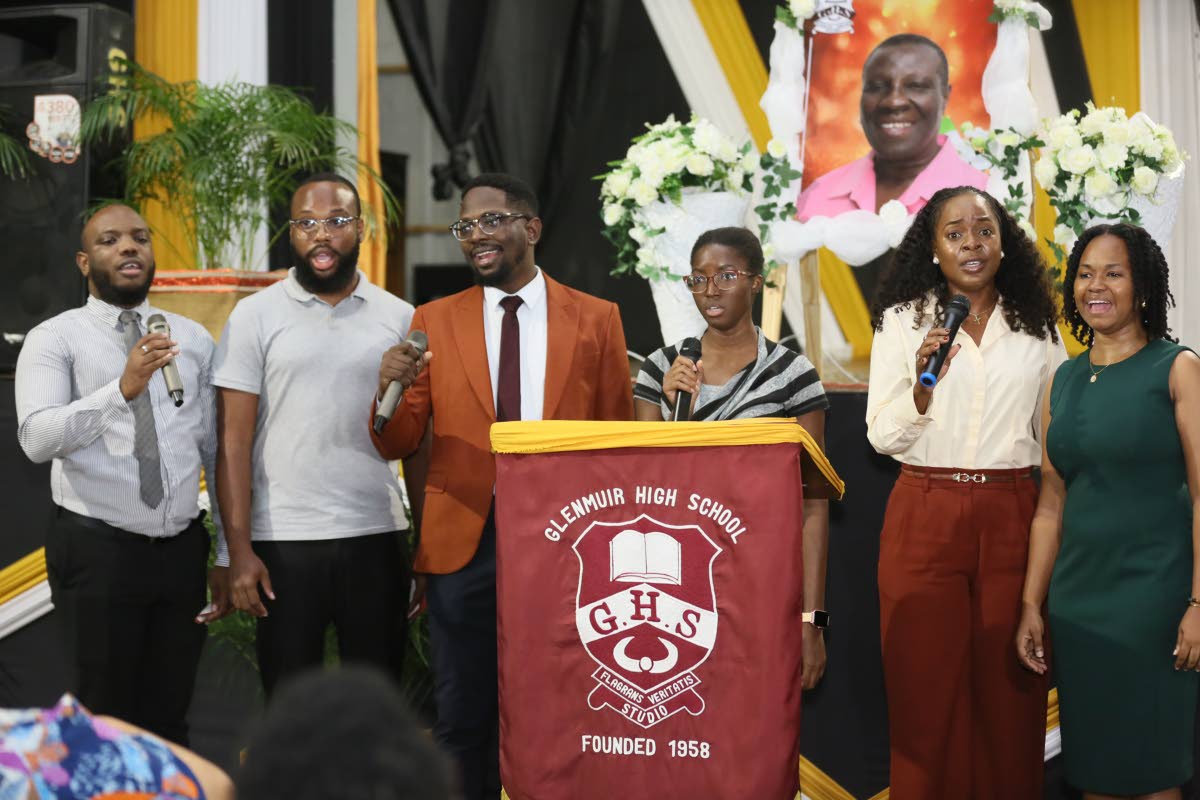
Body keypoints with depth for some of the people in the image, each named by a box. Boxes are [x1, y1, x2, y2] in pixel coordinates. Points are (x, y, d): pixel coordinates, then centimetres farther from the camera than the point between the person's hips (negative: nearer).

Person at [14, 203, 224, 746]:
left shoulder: (194, 339, 10)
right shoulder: (54, 339, -2)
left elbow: (218, 450, 11)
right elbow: (36, 438, -18)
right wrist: (123, 388, -31)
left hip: (183, 550, 4)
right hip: (95, 552, -3)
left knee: (170, 719, 11)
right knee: (103, 720, 5)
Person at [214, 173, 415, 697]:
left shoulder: (399, 318, 6)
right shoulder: (255, 317, 2)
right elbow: (234, 443, -1)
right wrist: (239, 550, -8)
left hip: (377, 537, 1)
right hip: (283, 541, -1)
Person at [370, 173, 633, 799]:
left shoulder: (596, 319, 3)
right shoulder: (434, 321, 5)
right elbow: (397, 445, 3)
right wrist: (389, 387, -18)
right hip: (464, 541, 1)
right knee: (463, 721, 8)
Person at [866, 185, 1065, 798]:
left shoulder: (1037, 326, 8)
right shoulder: (901, 321, 2)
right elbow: (882, 436, -1)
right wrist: (922, 386, -18)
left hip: (1012, 518, 2)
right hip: (926, 517, -1)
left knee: (1009, 687, 5)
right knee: (927, 688, 3)